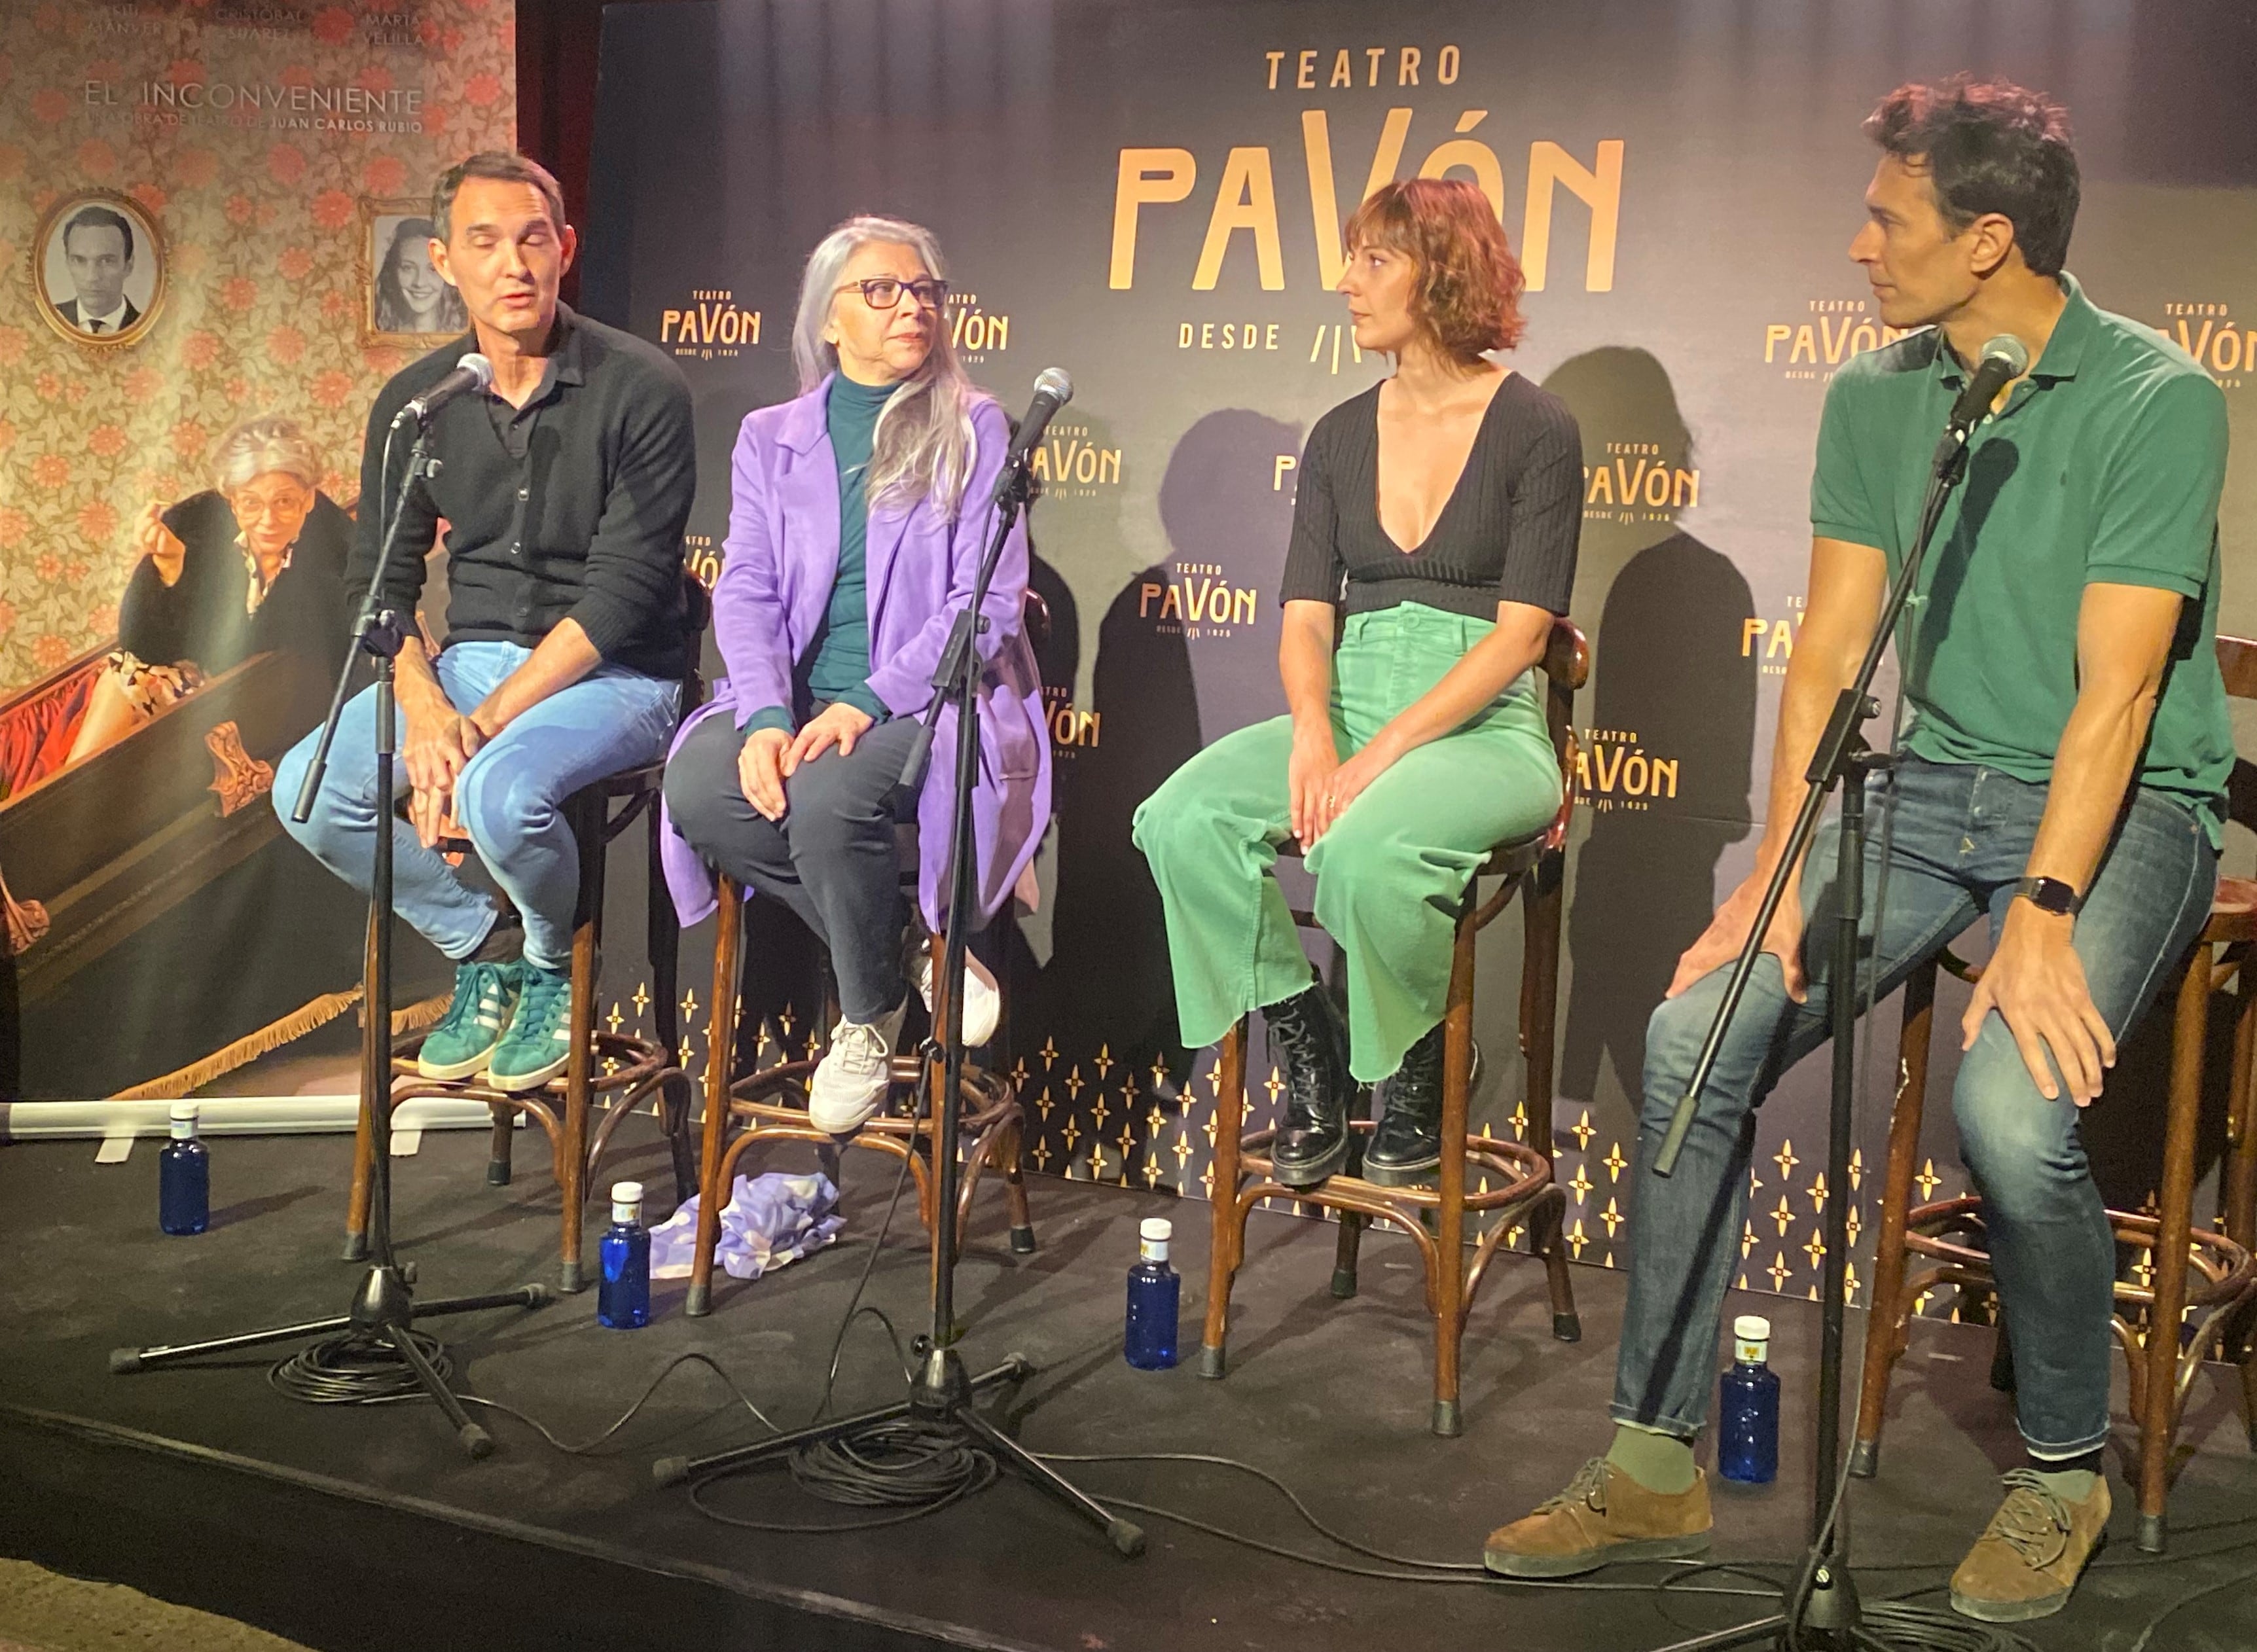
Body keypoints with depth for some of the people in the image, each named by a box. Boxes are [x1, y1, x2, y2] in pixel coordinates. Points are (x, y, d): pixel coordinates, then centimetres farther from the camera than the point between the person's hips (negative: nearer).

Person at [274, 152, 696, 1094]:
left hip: (614, 675, -5)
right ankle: (483, 947, 8)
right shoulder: (414, 404, 4)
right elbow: (380, 585, 5)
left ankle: (554, 967, 0)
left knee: (498, 791, -34)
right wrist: (422, 704, -16)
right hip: (471, 659, 5)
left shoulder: (639, 389, -11)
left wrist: (488, 719, -21)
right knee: (308, 791, -16)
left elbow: (623, 592, -16)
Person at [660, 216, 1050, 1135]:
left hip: (926, 702, -4)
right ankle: (902, 949, -9)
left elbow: (987, 600, -4)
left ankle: (870, 1014, -6)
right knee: (696, 787, -27)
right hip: (796, 699, 4)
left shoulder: (971, 429, 5)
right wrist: (766, 719, -15)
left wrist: (866, 701, -17)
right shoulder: (771, 438, 15)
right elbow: (745, 591, 5)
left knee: (828, 795, -34)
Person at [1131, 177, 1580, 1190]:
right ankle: (1310, 1059, -5)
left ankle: (1415, 1079, -7)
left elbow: (1521, 630, -9)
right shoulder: (1340, 437, 14)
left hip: (1483, 728, -5)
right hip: (1347, 711, 5)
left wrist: (1383, 754, -18)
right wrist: (1313, 736, -14)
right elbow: (1306, 617, 8)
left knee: (1366, 848, -37)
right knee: (1182, 819, -23)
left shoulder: (1534, 430, -2)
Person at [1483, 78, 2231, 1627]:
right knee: (1692, 1034, -14)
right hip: (1933, 788, 5)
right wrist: (1778, 872, -8)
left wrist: (2044, 913, -25)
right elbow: (1833, 648, 2)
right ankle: (1657, 1465, 0)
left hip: (2124, 805, -5)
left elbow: (2114, 689, -17)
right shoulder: (1874, 397, 4)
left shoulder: (2157, 400, -12)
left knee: (2013, 1106, -30)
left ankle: (2065, 1468, 0)